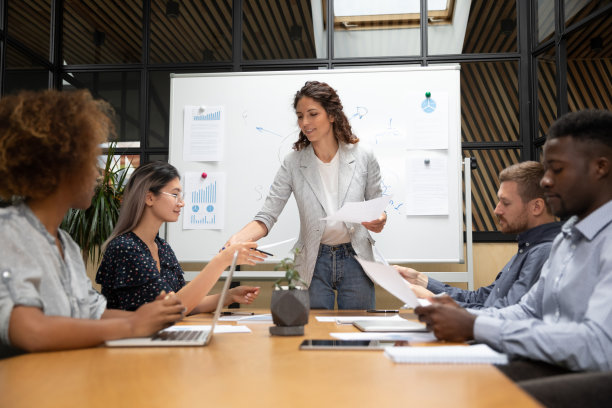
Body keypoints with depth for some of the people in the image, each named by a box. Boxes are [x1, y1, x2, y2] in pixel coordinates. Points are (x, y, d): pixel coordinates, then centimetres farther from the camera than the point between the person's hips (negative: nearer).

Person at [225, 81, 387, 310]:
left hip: (355, 259, 0)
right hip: (313, 264, 0)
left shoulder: (363, 158, -3)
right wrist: (238, 239, -28)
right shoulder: (293, 163, -5)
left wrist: (378, 222, -17)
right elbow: (267, 216, -9)